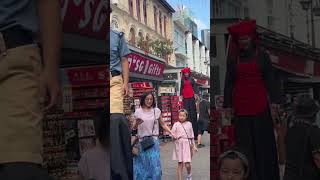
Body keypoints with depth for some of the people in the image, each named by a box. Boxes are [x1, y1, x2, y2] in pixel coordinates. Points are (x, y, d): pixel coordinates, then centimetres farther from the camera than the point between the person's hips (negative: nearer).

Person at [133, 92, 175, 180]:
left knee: (154, 162, -6)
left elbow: (163, 124, 8)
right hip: (142, 141, 1)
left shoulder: (157, 111, 5)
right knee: (141, 164, 4)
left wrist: (172, 133, 0)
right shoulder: (138, 112, 5)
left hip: (153, 140, -1)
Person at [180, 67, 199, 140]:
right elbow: (181, 88, 16)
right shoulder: (182, 80, 12)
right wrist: (181, 95, 10)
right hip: (185, 97, 2)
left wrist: (195, 93, -7)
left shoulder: (191, 79, 6)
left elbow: (195, 86, 3)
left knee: (193, 111, -3)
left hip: (191, 97, -2)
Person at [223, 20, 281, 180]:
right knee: (244, 142, 3)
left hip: (260, 103, -1)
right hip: (240, 104, 1)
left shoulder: (262, 55, 3)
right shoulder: (233, 58, 6)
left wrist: (274, 102, -7)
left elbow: (270, 79, 0)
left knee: (263, 140, 1)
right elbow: (229, 82, 6)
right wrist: (228, 105, 2)